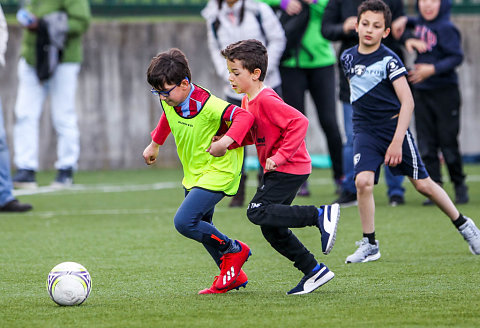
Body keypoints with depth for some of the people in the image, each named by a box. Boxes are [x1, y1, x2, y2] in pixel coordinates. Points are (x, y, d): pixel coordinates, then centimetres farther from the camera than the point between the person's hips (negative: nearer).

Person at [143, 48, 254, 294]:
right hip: (193, 173, 9)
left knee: (184, 222, -20)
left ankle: (233, 249, 0)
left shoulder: (208, 106, -27)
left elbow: (244, 116, -36)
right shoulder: (170, 102, -2)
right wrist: (154, 144, 36)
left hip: (217, 172, -9)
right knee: (200, 228, 14)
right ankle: (233, 276, 26)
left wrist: (227, 140, -52)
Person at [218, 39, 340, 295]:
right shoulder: (247, 101, 10)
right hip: (275, 171, 10)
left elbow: (298, 122, -27)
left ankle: (320, 215, -16)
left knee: (258, 212, -20)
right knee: (271, 229, 8)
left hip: (290, 169, -10)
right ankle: (313, 271, 16)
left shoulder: (266, 100, -20)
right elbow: (251, 135, 20)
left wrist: (280, 156, -26)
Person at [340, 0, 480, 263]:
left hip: (394, 128, -3)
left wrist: (397, 142, -24)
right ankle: (369, 245, -5)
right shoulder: (348, 58, 2)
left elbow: (407, 102, -17)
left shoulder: (389, 60, -13)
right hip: (365, 131, 3)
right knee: (363, 181, -19)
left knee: (423, 184, 3)